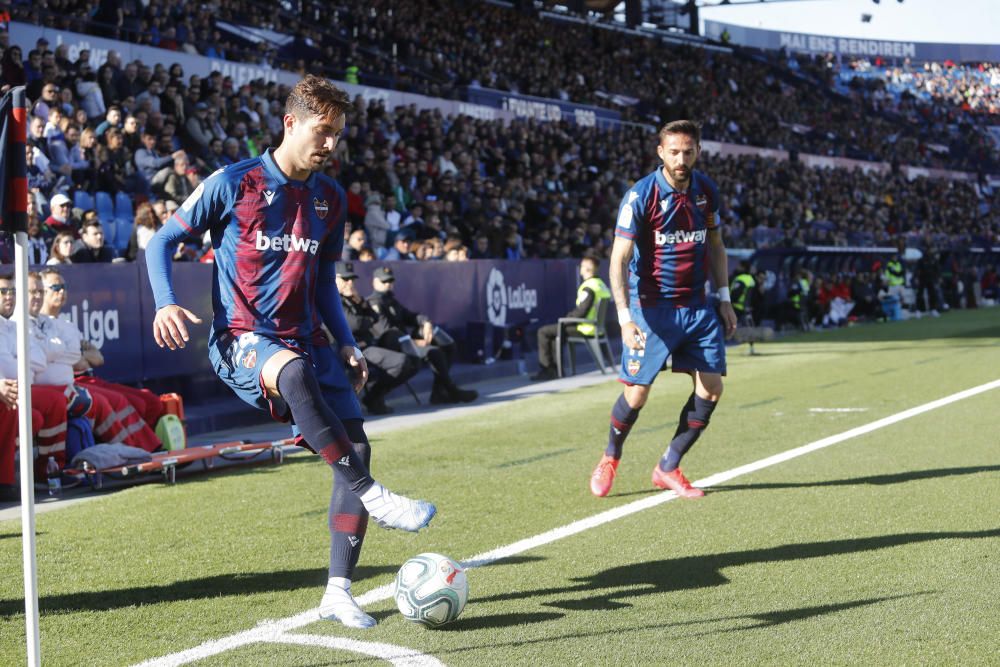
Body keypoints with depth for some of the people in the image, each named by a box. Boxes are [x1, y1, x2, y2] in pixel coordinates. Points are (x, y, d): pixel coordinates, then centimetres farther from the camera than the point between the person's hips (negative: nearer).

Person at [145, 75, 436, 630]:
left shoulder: (330, 197, 12)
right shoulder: (234, 183, -5)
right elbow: (162, 241, 2)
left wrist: (347, 344, 11)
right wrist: (165, 303, -15)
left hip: (306, 338, 6)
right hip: (241, 339, -6)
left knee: (356, 447, -8)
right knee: (294, 371, -41)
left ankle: (338, 591, 1)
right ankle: (372, 497, -35)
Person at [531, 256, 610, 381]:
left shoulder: (588, 287, -19)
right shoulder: (602, 284, 10)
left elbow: (581, 311, -22)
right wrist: (571, 315, 13)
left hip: (587, 328, -10)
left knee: (543, 332, -3)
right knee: (555, 330, 27)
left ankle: (546, 369, 0)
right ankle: (556, 368, 22)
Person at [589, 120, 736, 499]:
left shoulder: (707, 191, 3)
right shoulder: (640, 196, -14)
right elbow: (619, 258, -18)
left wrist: (724, 299, 12)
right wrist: (624, 317, -28)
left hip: (697, 308, 5)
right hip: (651, 308, -5)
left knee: (711, 389, -2)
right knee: (636, 393, -6)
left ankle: (668, 468, 13)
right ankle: (610, 459, 23)